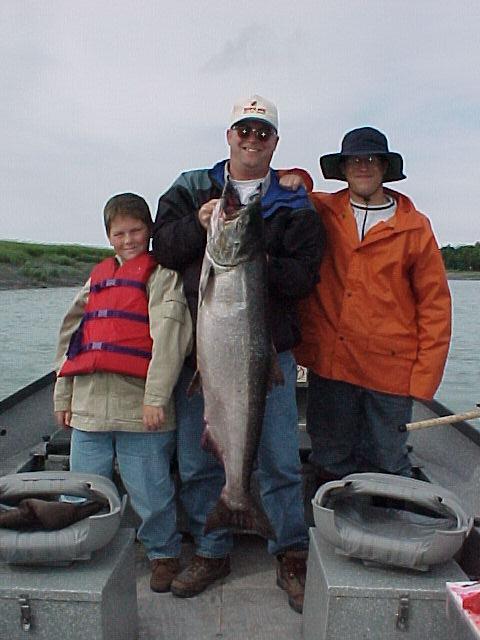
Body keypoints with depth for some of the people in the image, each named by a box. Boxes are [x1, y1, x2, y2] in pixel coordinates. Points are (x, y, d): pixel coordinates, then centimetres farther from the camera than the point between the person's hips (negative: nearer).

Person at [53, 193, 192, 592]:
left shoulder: (162, 275, 0)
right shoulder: (98, 279, 19)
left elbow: (169, 336, -12)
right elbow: (71, 336, 21)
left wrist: (156, 397, -19)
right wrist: (63, 395, 18)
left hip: (139, 407, -5)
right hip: (88, 407, 6)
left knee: (150, 491, 5)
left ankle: (164, 554, 27)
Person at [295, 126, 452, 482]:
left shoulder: (415, 227, 3)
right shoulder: (321, 212, 5)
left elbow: (435, 303, 2)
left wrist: (425, 375, -4)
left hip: (390, 369, -1)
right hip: (328, 363, 2)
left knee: (388, 465, 7)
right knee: (331, 465, 13)